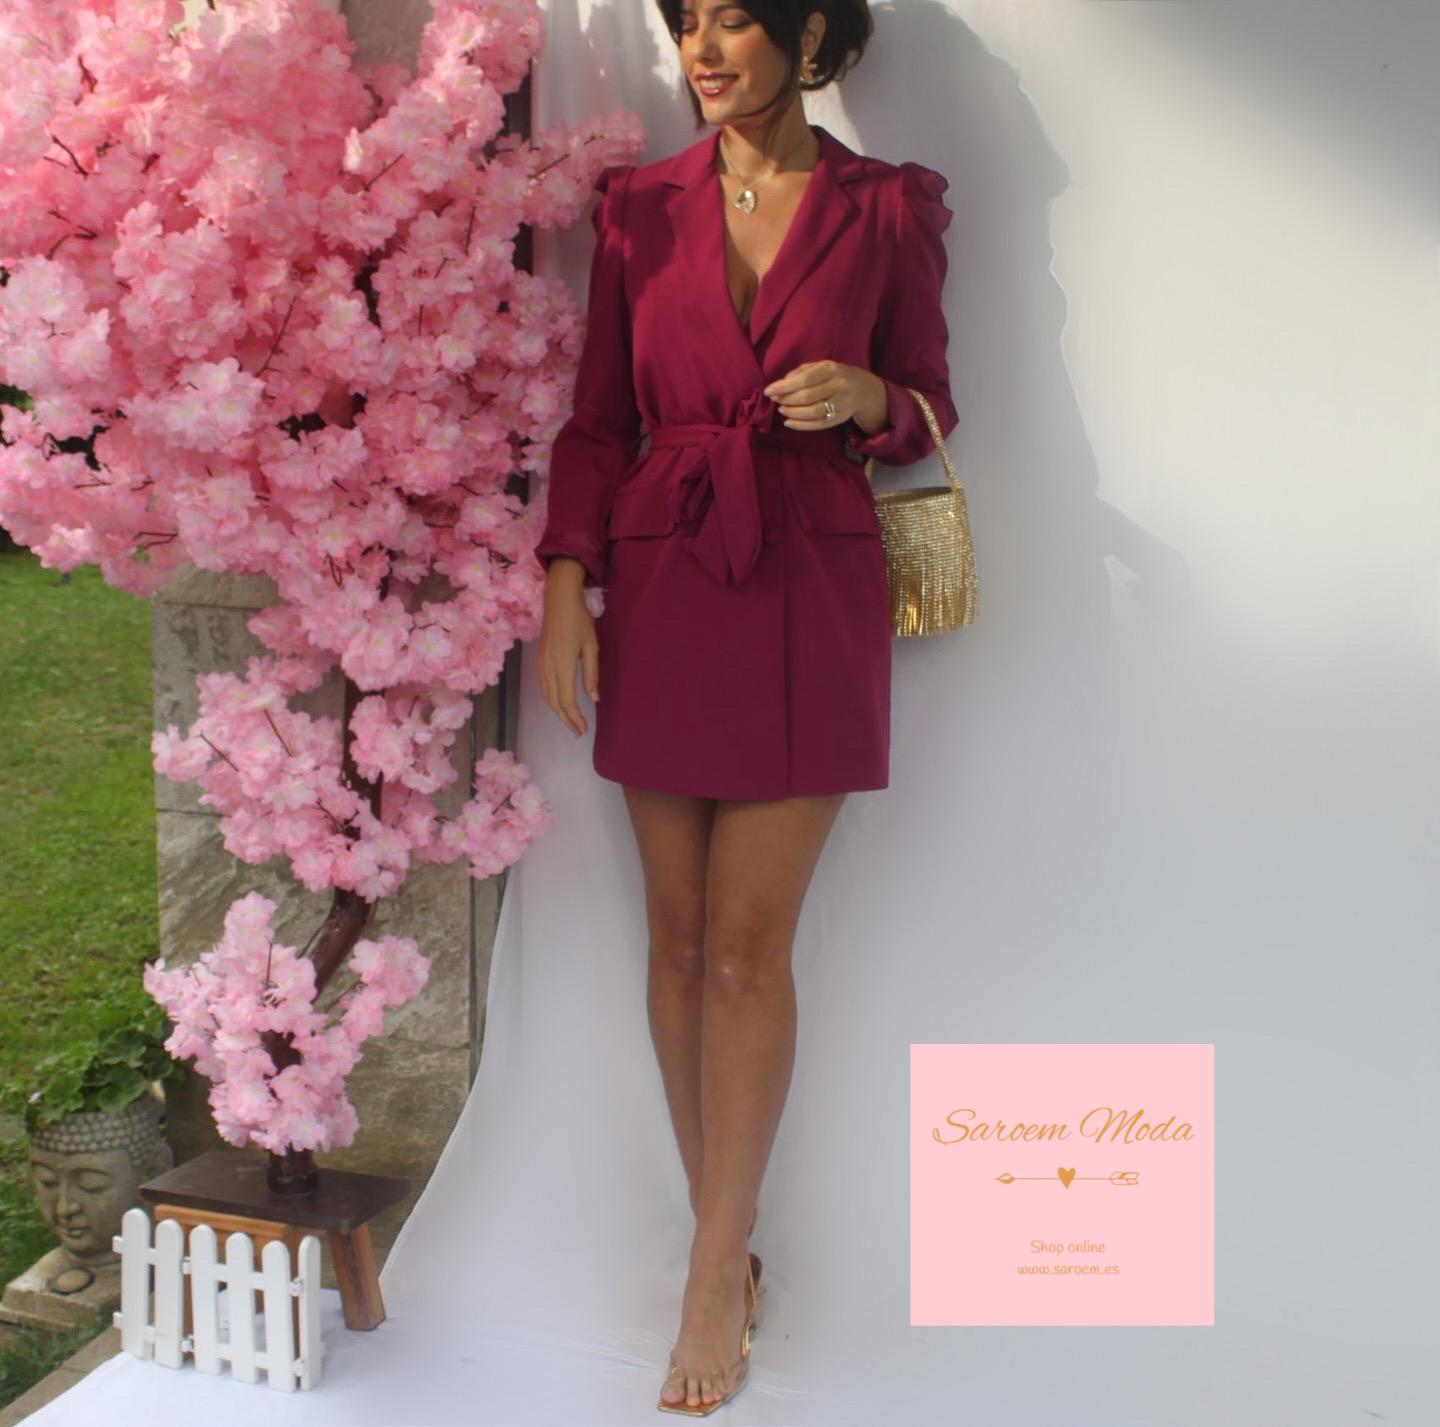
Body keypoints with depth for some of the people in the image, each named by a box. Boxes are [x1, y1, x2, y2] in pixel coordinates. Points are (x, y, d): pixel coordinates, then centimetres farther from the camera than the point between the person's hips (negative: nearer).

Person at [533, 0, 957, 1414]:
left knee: (748, 941, -4)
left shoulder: (886, 209, 2)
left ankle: (715, 1274, 11)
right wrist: (564, 583, -1)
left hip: (809, 594, -2)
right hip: (661, 588, 3)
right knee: (679, 933, 6)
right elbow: (597, 417, 8)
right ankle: (725, 1242, 23)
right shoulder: (639, 203, 8)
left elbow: (929, 406, 9)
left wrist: (866, 397, -13)